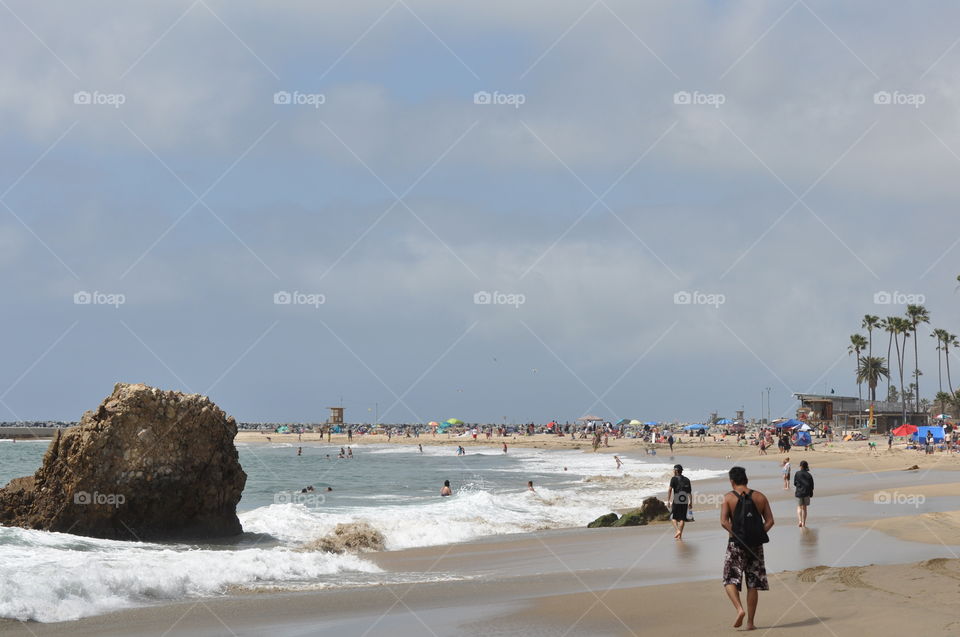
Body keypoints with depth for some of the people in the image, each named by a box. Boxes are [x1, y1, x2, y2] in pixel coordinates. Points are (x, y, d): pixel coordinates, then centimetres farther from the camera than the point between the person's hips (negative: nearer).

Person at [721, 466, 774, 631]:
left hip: (736, 544, -3)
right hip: (756, 545, 3)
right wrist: (757, 535, 2)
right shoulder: (760, 497, 6)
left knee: (730, 580, 7)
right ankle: (750, 622, 10)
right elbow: (770, 521, 1)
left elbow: (724, 522, -14)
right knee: (753, 584, 9)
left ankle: (739, 609, -16)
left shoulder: (728, 498, -3)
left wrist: (736, 535, -6)